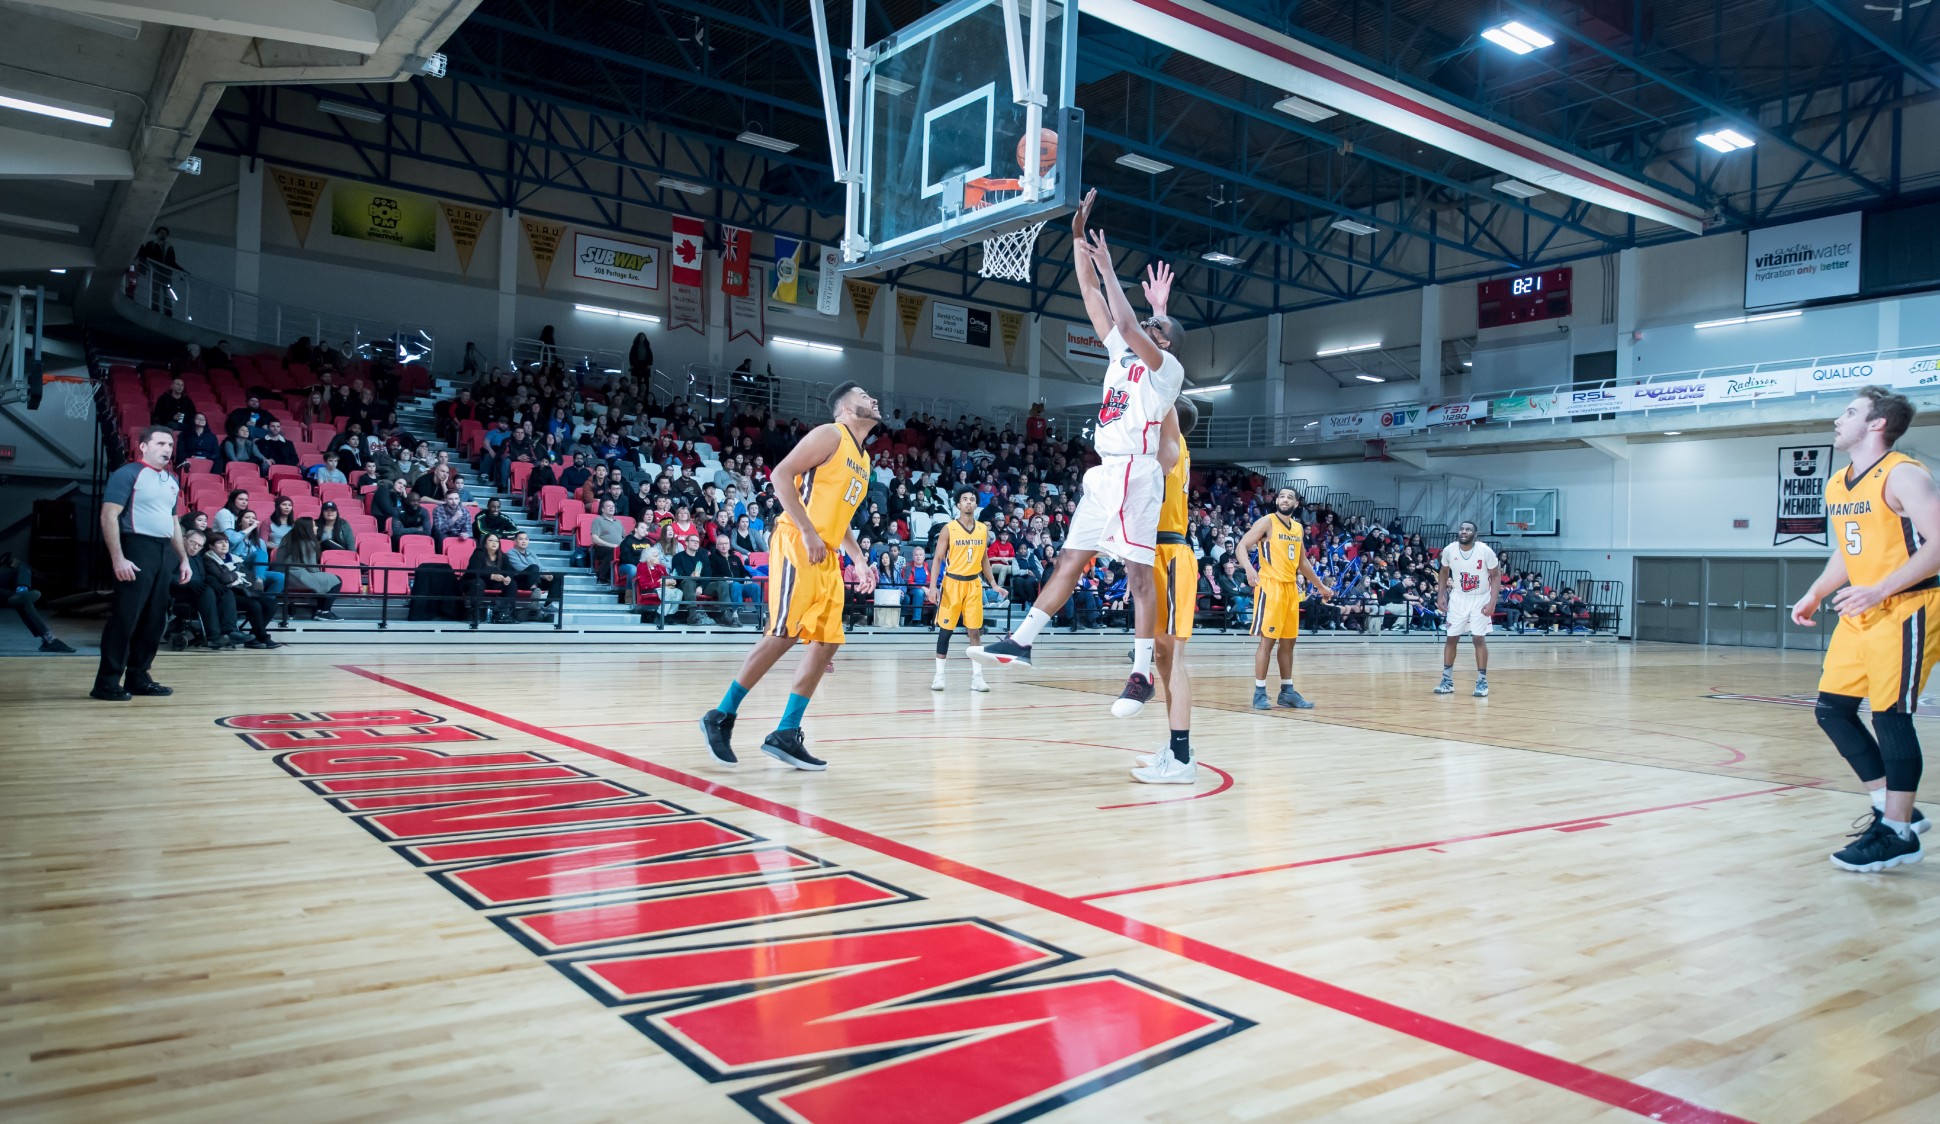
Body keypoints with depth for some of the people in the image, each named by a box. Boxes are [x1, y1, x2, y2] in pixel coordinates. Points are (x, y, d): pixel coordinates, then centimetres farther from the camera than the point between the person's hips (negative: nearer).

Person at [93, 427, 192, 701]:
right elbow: (109, 516, -12)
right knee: (125, 618, -7)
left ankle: (138, 678, 18)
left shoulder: (171, 481, 18)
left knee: (154, 619, 10)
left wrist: (183, 558, 20)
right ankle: (106, 683, -2)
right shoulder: (127, 474, -6)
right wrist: (118, 558, -19)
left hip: (163, 553, 8)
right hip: (136, 548, -8)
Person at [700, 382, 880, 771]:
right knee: (783, 636, -12)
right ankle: (721, 717, -1)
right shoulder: (829, 434, -4)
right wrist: (808, 533, -20)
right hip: (797, 545, -9)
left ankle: (786, 734, 7)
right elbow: (782, 475, -14)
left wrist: (859, 560, 19)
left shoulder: (863, 459, 22)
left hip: (826, 557, 9)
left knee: (826, 642, 3)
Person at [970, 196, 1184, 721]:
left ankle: (1142, 674, -10)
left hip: (1135, 473, -8)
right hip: (1105, 473, 8)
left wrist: (1108, 268, -11)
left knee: (1139, 572, -10)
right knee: (1070, 559, 9)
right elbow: (1093, 299, 16)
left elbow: (1128, 325, -19)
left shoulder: (1167, 366, -2)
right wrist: (1079, 238, 12)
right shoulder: (1123, 354, 19)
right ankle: (1021, 642, 13)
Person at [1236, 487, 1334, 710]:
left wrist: (1320, 586, 28)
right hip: (1270, 585, -7)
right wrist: (1249, 568, -31)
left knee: (1288, 641, 9)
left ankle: (1287, 691, 17)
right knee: (1268, 639, -8)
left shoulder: (1299, 528, 15)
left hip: (1291, 587, 7)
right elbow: (1241, 546, -12)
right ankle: (1259, 693, -3)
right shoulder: (1267, 522, -5)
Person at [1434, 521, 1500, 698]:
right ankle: (1447, 680, 11)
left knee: (1479, 639, -5)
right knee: (1451, 638, 3)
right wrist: (1440, 595, 0)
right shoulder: (1449, 550, -11)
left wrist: (1492, 602, -18)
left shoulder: (1485, 551, -19)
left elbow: (1496, 575, -9)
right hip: (1458, 598, 3)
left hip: (1481, 599, -3)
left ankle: (1482, 681, 5)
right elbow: (1443, 572, 8)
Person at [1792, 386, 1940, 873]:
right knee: (1831, 709, 6)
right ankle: (1892, 806, 19)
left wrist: (1879, 591, -27)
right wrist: (1815, 595, 14)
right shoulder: (1837, 486, 12)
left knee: (1891, 715, -6)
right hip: (1859, 616, 8)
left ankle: (1898, 833, 4)